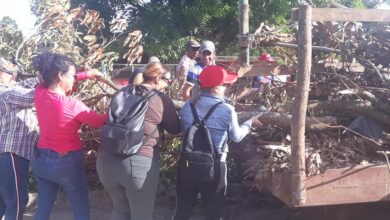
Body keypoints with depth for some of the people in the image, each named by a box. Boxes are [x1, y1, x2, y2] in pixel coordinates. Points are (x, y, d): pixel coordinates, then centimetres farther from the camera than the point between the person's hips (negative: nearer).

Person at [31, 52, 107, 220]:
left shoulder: (40, 93, -7)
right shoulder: (72, 105, -24)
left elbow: (56, 82, 15)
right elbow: (101, 121, -11)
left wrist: (86, 74, 13)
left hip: (41, 160, 7)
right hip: (67, 163, -6)